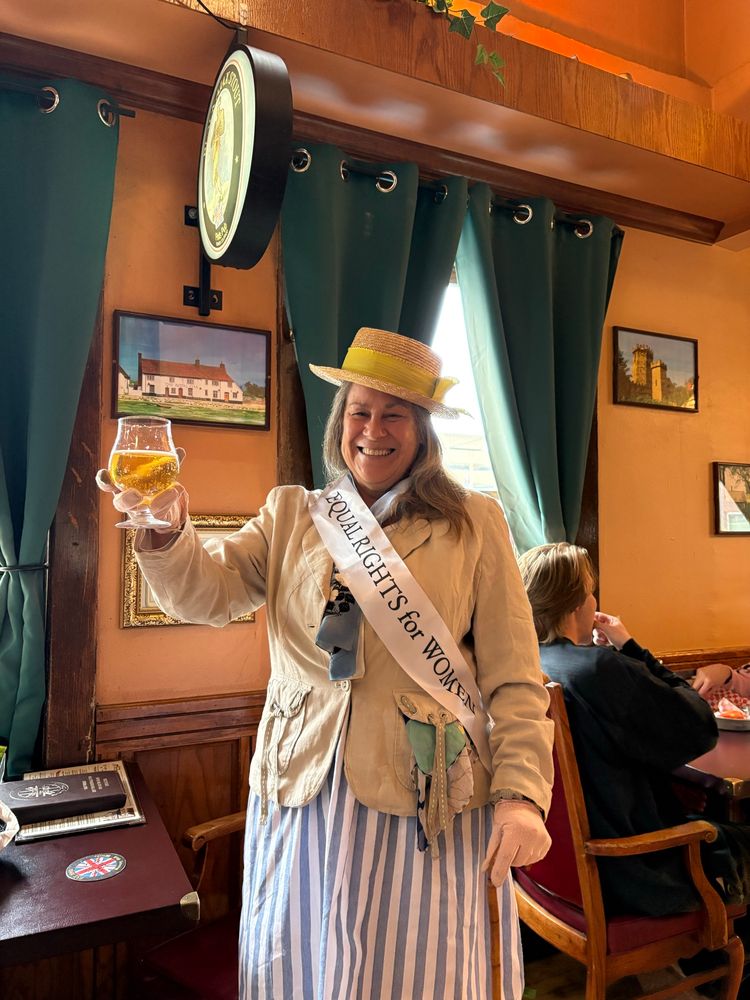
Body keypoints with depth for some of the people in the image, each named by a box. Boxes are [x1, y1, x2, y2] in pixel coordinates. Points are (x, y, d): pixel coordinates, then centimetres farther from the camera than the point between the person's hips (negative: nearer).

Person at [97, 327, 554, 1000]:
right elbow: (209, 593, -7)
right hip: (301, 793, 3)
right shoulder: (290, 514, 7)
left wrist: (521, 793, -11)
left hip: (425, 800, -2)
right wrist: (166, 531, -26)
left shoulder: (475, 523, 0)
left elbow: (514, 678, -3)